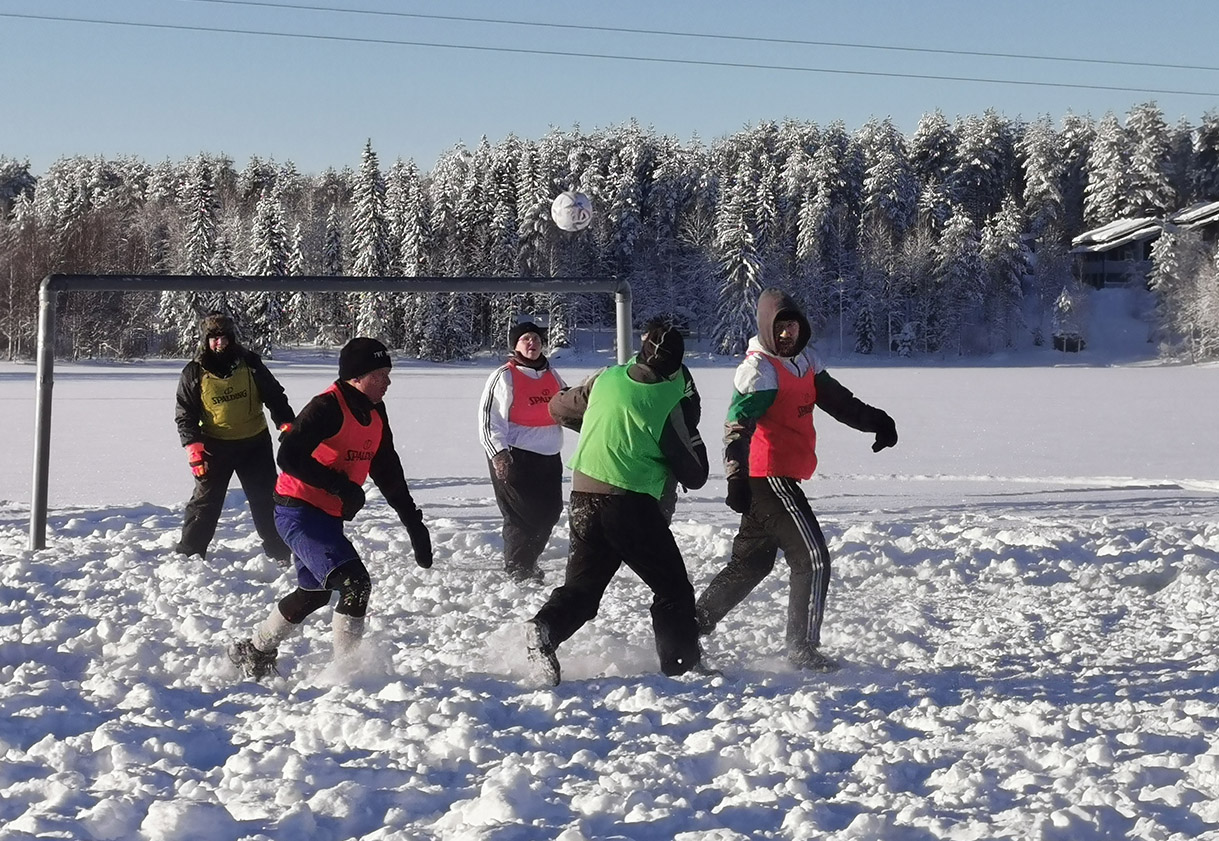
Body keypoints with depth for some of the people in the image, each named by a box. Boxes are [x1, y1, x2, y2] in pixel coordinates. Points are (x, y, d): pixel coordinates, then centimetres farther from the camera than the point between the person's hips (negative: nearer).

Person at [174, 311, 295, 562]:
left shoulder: (250, 363, -2)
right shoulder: (194, 373, -5)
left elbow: (274, 396, 5)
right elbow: (185, 413, -2)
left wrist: (287, 425, -5)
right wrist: (193, 446, -13)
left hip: (255, 443, 1)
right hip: (215, 446, -1)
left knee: (266, 499, 6)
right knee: (205, 500, 2)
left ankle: (280, 552, 16)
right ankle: (187, 554, 9)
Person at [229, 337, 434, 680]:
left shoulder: (374, 412, 7)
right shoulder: (327, 407, -21)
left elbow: (388, 472, 13)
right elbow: (289, 457, -28)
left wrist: (414, 523, 10)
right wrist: (340, 485, -28)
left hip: (329, 516, 10)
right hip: (299, 512, -10)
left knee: (315, 592, 26)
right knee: (355, 584, -20)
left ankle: (254, 651, 44)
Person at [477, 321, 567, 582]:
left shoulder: (551, 375, 12)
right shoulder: (505, 376, -7)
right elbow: (488, 418, -11)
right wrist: (498, 454, -20)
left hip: (549, 457, 7)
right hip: (515, 458, -7)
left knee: (549, 512, 11)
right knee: (522, 516, -9)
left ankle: (528, 563, 30)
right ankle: (516, 571, 6)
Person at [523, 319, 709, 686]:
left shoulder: (606, 379, 5)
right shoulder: (670, 404, -9)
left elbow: (558, 408, 22)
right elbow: (695, 475, -2)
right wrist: (690, 426, 13)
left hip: (583, 496, 5)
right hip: (631, 502, -5)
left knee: (582, 584, 11)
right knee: (673, 587, 10)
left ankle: (546, 629, -13)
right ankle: (682, 663, 10)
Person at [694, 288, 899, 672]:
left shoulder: (805, 360, 11)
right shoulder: (759, 369, -15)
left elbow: (835, 399, 22)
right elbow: (737, 426, -24)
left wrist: (875, 420, 11)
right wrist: (736, 477, -35)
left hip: (775, 479, 10)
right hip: (768, 477, -10)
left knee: (751, 562, 18)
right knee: (812, 557, -8)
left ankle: (692, 627, 24)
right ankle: (803, 649, -4)